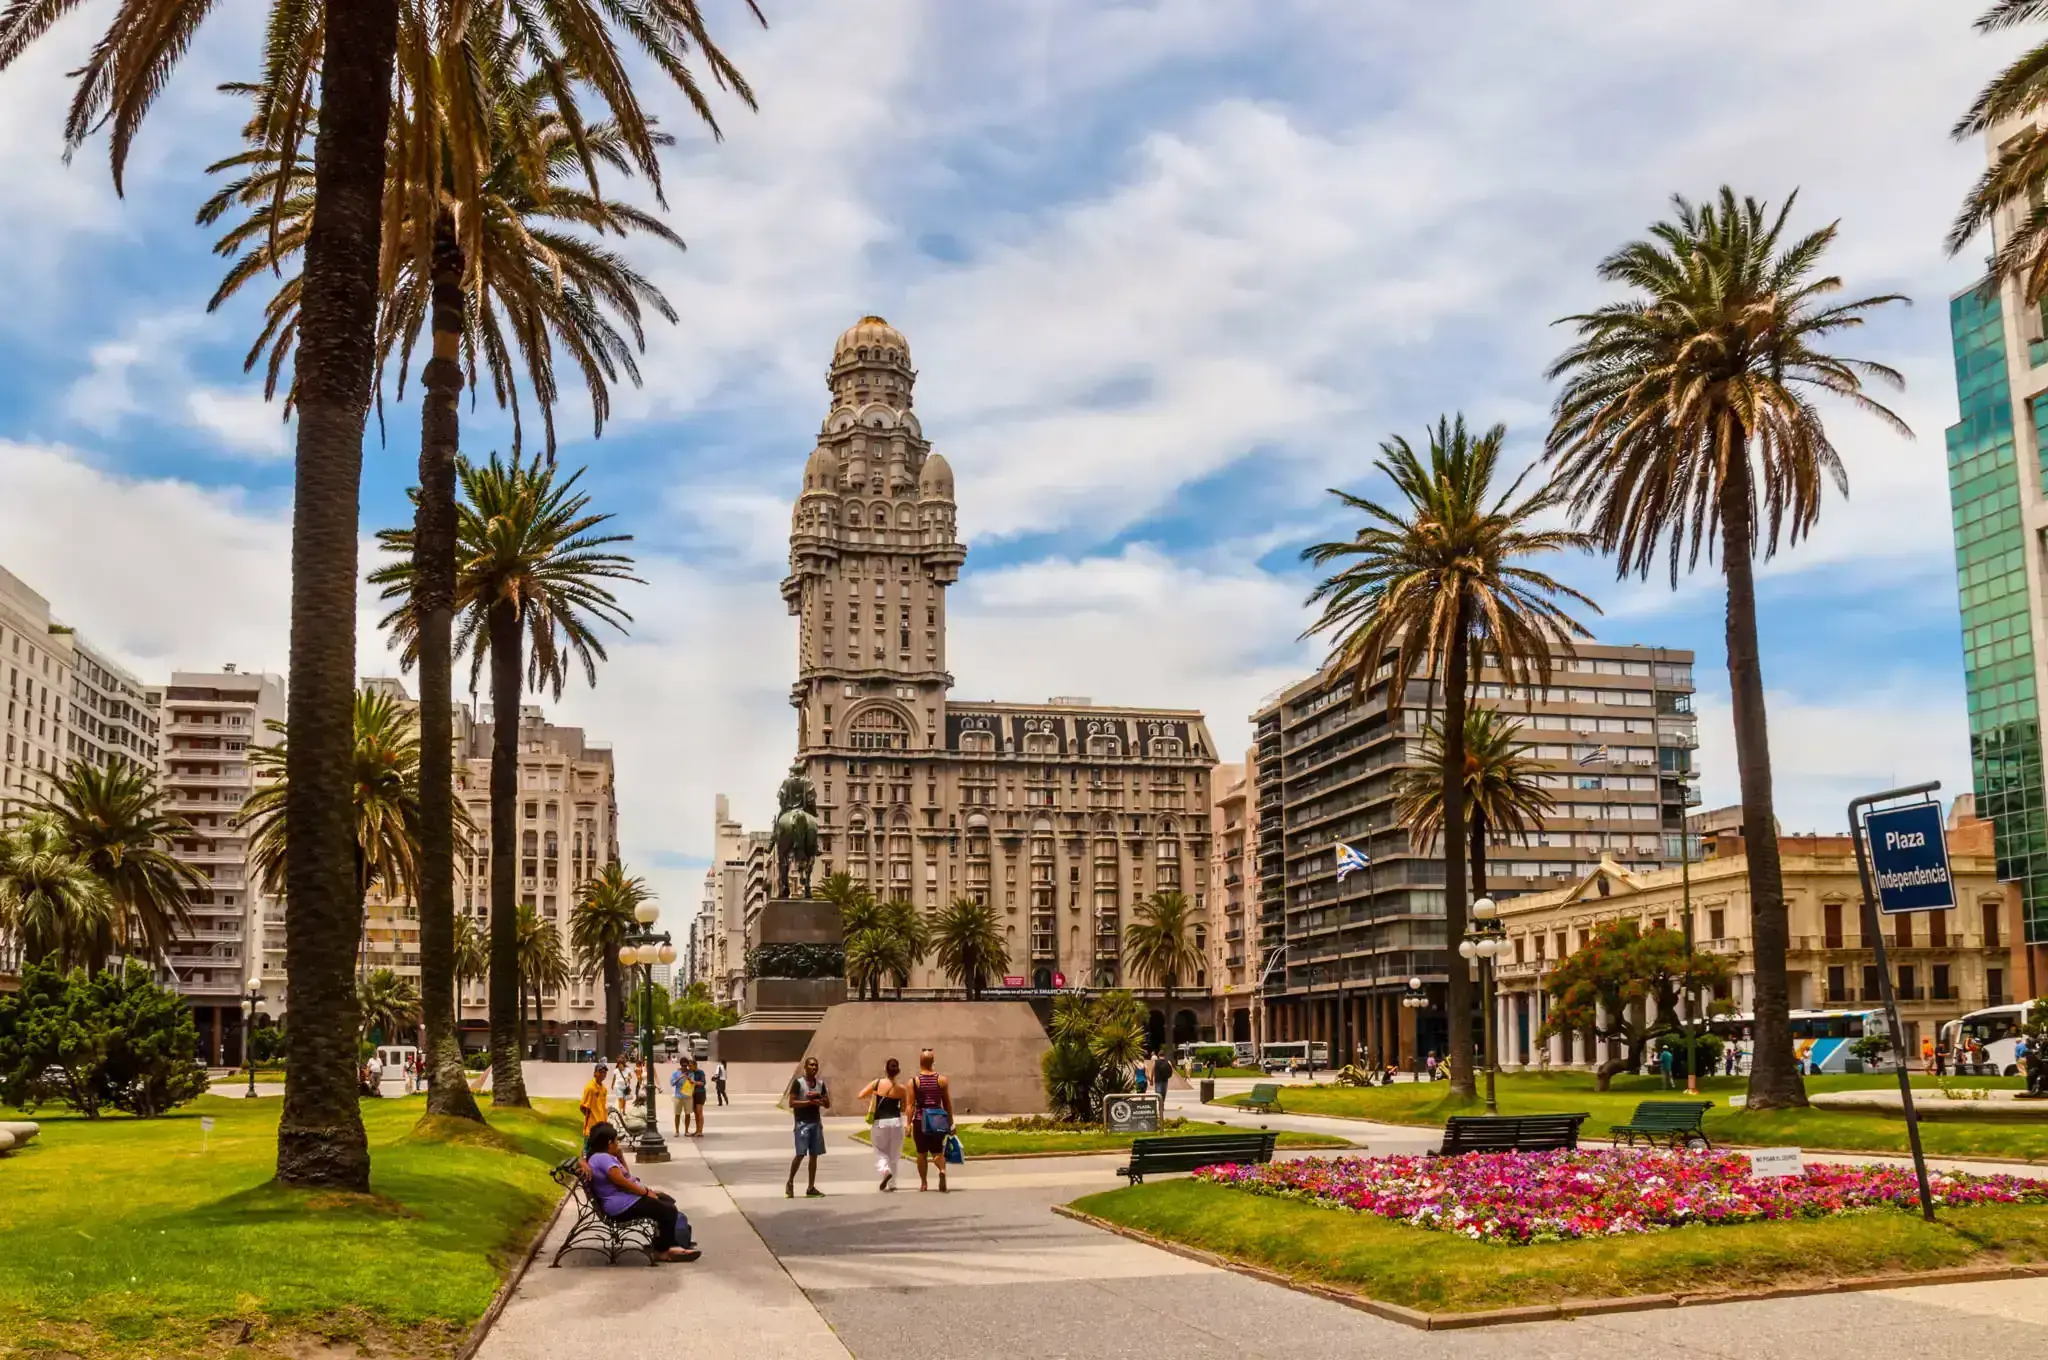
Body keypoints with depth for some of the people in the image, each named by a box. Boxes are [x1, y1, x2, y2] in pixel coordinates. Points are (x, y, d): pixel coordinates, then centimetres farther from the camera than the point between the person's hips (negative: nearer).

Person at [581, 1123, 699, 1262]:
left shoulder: (604, 1157, 14)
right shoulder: (602, 1158, -22)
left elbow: (625, 1176, 21)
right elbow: (622, 1182, -24)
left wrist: (620, 1155, 8)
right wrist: (646, 1192, -13)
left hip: (627, 1198, 12)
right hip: (623, 1205, -12)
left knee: (668, 1201, 14)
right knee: (669, 1211, -11)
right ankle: (662, 1251, 4)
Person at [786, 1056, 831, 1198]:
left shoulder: (820, 1084, 11)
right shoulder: (798, 1083, -6)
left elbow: (827, 1105, 12)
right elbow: (792, 1103, -12)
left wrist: (818, 1097, -7)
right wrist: (810, 1102, -18)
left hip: (816, 1123, 6)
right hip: (802, 1123, -6)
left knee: (814, 1155, 5)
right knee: (800, 1154, -10)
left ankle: (811, 1188, 10)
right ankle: (790, 1183, 9)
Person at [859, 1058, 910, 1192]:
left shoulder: (877, 1083, -6)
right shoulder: (902, 1088, -3)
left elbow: (861, 1095, -5)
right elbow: (904, 1108, 4)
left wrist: (872, 1095, 13)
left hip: (879, 1123, -1)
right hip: (896, 1122, 1)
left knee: (880, 1151, 14)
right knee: (893, 1154, 15)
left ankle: (885, 1170, -15)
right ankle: (891, 1183, 16)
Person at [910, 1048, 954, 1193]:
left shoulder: (914, 1082, -4)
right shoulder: (942, 1080, 0)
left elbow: (911, 1105, -7)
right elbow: (947, 1103, 4)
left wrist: (909, 1124, -3)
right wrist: (950, 1122, 12)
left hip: (920, 1120, -1)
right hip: (938, 1120, 1)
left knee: (922, 1153, 12)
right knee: (937, 1151, 7)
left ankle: (923, 1183, 17)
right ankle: (942, 1170, -22)